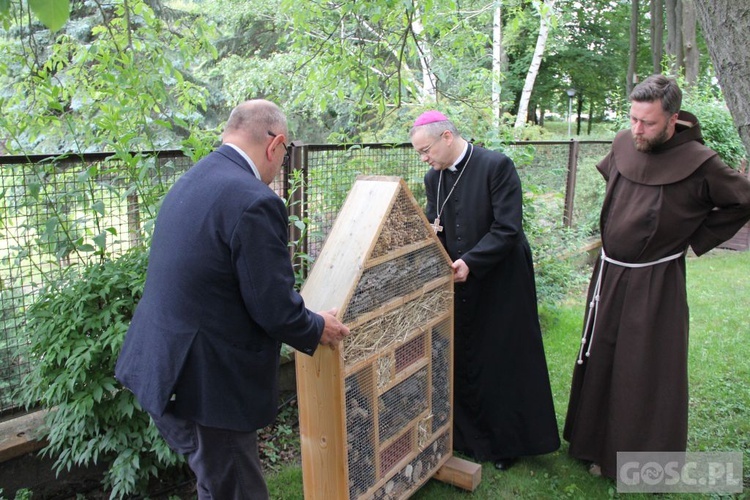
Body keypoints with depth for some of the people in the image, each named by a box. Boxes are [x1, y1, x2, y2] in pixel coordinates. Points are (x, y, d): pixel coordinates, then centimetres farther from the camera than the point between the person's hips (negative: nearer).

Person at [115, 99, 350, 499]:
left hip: (162, 363, 9)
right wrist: (317, 329, 1)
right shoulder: (254, 200, -22)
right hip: (207, 383, -9)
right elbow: (275, 309, -20)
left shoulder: (192, 179, 7)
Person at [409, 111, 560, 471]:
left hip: (500, 285, -5)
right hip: (458, 284, 6)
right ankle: (470, 437, 32)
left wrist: (470, 262, -24)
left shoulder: (497, 166, -15)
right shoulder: (434, 178, 5)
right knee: (461, 363, 12)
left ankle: (508, 443, 28)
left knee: (504, 364, 8)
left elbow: (508, 228, -18)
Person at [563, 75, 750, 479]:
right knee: (600, 362, 14)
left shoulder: (698, 163, -16)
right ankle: (600, 446, 33)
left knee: (649, 373, 5)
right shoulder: (624, 145, -1)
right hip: (609, 275, 6)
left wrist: (697, 237, -6)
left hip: (655, 284, -5)